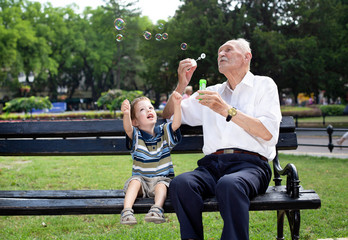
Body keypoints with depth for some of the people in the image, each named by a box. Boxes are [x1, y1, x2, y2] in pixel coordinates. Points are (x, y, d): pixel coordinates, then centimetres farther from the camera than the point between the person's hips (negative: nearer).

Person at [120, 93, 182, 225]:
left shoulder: (163, 132, 6)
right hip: (141, 178, 0)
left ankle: (157, 209, -47)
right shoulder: (136, 136, 1)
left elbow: (176, 124, -14)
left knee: (161, 185, -30)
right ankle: (127, 210, -41)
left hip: (162, 178, 0)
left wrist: (177, 105, -31)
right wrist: (126, 115, -46)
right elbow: (128, 129, -23)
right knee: (135, 181, -29)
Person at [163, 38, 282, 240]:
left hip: (250, 164, -3)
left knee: (229, 184, -39)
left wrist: (227, 110, -10)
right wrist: (181, 85, 11)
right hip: (212, 165, 4)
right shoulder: (212, 93, 27)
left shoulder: (264, 85, 15)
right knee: (180, 183, -30)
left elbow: (268, 133, -2)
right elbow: (169, 117, 27)